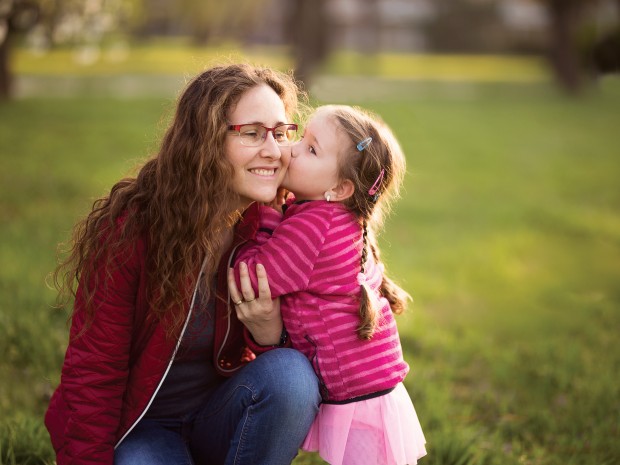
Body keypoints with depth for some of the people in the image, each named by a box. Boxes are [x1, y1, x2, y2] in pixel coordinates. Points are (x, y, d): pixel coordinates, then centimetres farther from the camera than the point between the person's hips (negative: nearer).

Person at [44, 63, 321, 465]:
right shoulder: (130, 230, -20)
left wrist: (268, 332, -25)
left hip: (222, 417, 3)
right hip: (139, 426, -3)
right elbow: (93, 376, -15)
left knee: (291, 372, -27)